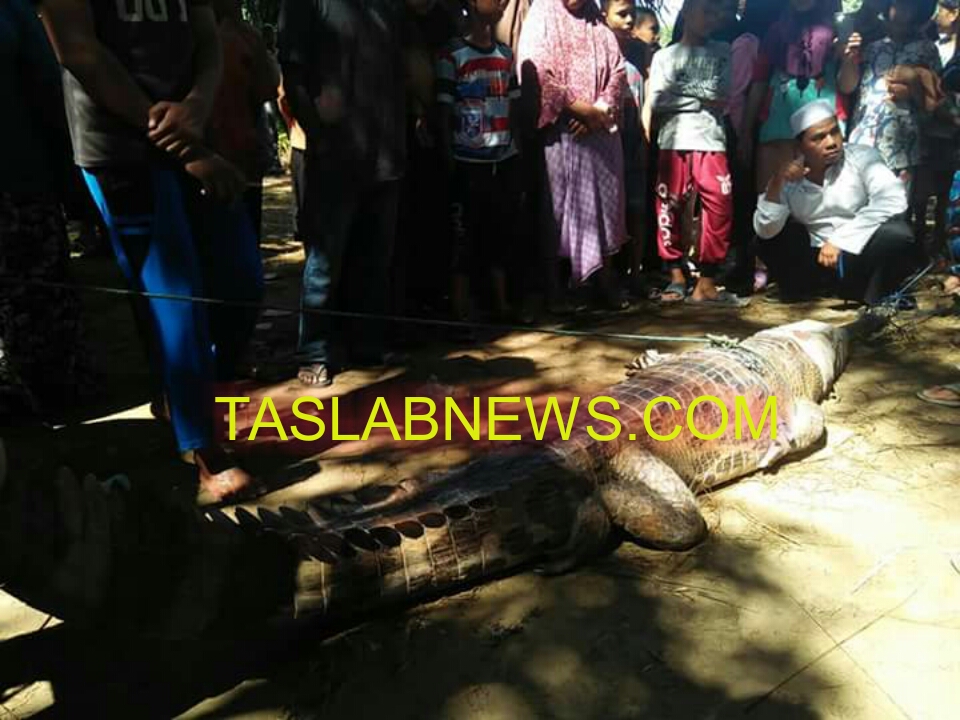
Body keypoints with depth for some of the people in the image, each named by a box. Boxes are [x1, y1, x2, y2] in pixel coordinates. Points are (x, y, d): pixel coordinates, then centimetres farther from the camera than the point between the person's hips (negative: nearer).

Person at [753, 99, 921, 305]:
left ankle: (877, 301, -7)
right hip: (820, 261, 3)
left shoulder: (861, 157, -7)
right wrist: (776, 183, -21)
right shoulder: (790, 179, 0)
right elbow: (764, 231, -9)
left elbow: (894, 200, -23)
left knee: (896, 233, -31)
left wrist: (840, 241, -25)